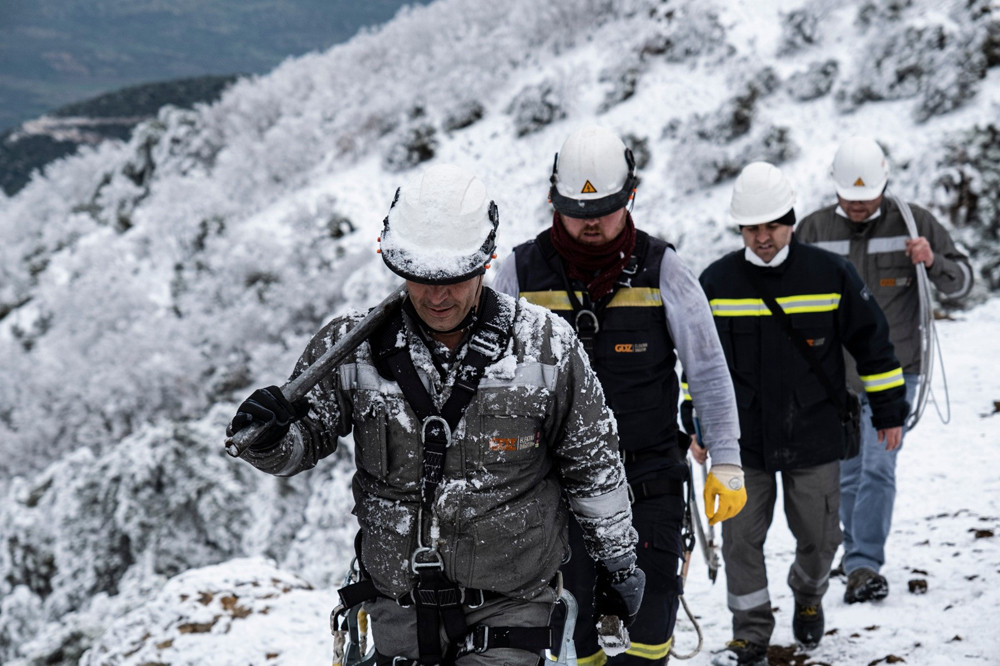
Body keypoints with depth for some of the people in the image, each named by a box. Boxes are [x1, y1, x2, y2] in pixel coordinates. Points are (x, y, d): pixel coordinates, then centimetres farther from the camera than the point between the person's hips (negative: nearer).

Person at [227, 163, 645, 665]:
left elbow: (594, 463, 3)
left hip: (509, 605, -2)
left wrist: (618, 562, 11)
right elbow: (305, 439, 4)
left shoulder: (546, 346, -8)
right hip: (398, 610, 2)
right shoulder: (354, 347, -7)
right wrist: (268, 438, -20)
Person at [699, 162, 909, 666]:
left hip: (815, 437, -1)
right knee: (741, 539, -1)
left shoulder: (830, 274, -5)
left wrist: (888, 411, 6)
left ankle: (808, 596, 40)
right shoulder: (716, 282, 0)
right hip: (741, 440, 1)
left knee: (818, 535, 9)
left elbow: (872, 342, 4)